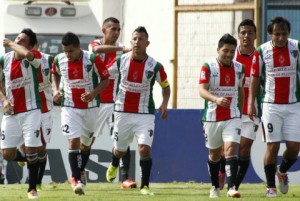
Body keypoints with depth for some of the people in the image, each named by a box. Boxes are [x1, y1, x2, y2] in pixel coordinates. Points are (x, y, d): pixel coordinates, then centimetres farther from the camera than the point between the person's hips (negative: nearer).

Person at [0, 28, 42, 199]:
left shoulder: (34, 58, -10)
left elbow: (26, 54, -36)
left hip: (31, 111, -4)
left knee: (32, 150, -7)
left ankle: (32, 188, 9)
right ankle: (24, 159, 34)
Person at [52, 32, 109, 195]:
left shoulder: (92, 59, -17)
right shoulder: (59, 60, -7)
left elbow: (105, 79, -7)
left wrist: (94, 93, -23)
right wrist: (56, 89, -1)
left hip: (90, 107, 0)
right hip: (69, 107, 0)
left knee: (86, 143, 14)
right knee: (73, 142, -14)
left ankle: (78, 174, 35)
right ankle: (76, 179, -13)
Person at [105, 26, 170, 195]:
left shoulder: (155, 66, -8)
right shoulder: (121, 61, -5)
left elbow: (166, 86, 8)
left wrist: (165, 104, -8)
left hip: (145, 114, -2)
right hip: (123, 112, 2)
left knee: (145, 148, -17)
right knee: (120, 149, 17)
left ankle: (145, 186, -7)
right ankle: (114, 165, 54)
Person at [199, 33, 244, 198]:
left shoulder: (239, 68, 3)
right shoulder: (208, 67, -9)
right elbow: (202, 90, -20)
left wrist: (240, 111, 21)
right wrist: (216, 99, -39)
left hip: (232, 118, 1)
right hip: (212, 117, -1)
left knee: (231, 150, -16)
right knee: (214, 153, 13)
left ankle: (231, 187, -22)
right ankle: (215, 187, 30)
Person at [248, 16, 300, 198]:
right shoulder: (262, 51, -1)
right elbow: (255, 78, 5)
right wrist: (251, 103, -1)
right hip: (271, 106, -1)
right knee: (272, 146, -4)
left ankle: (282, 171, 28)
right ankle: (271, 186, 6)